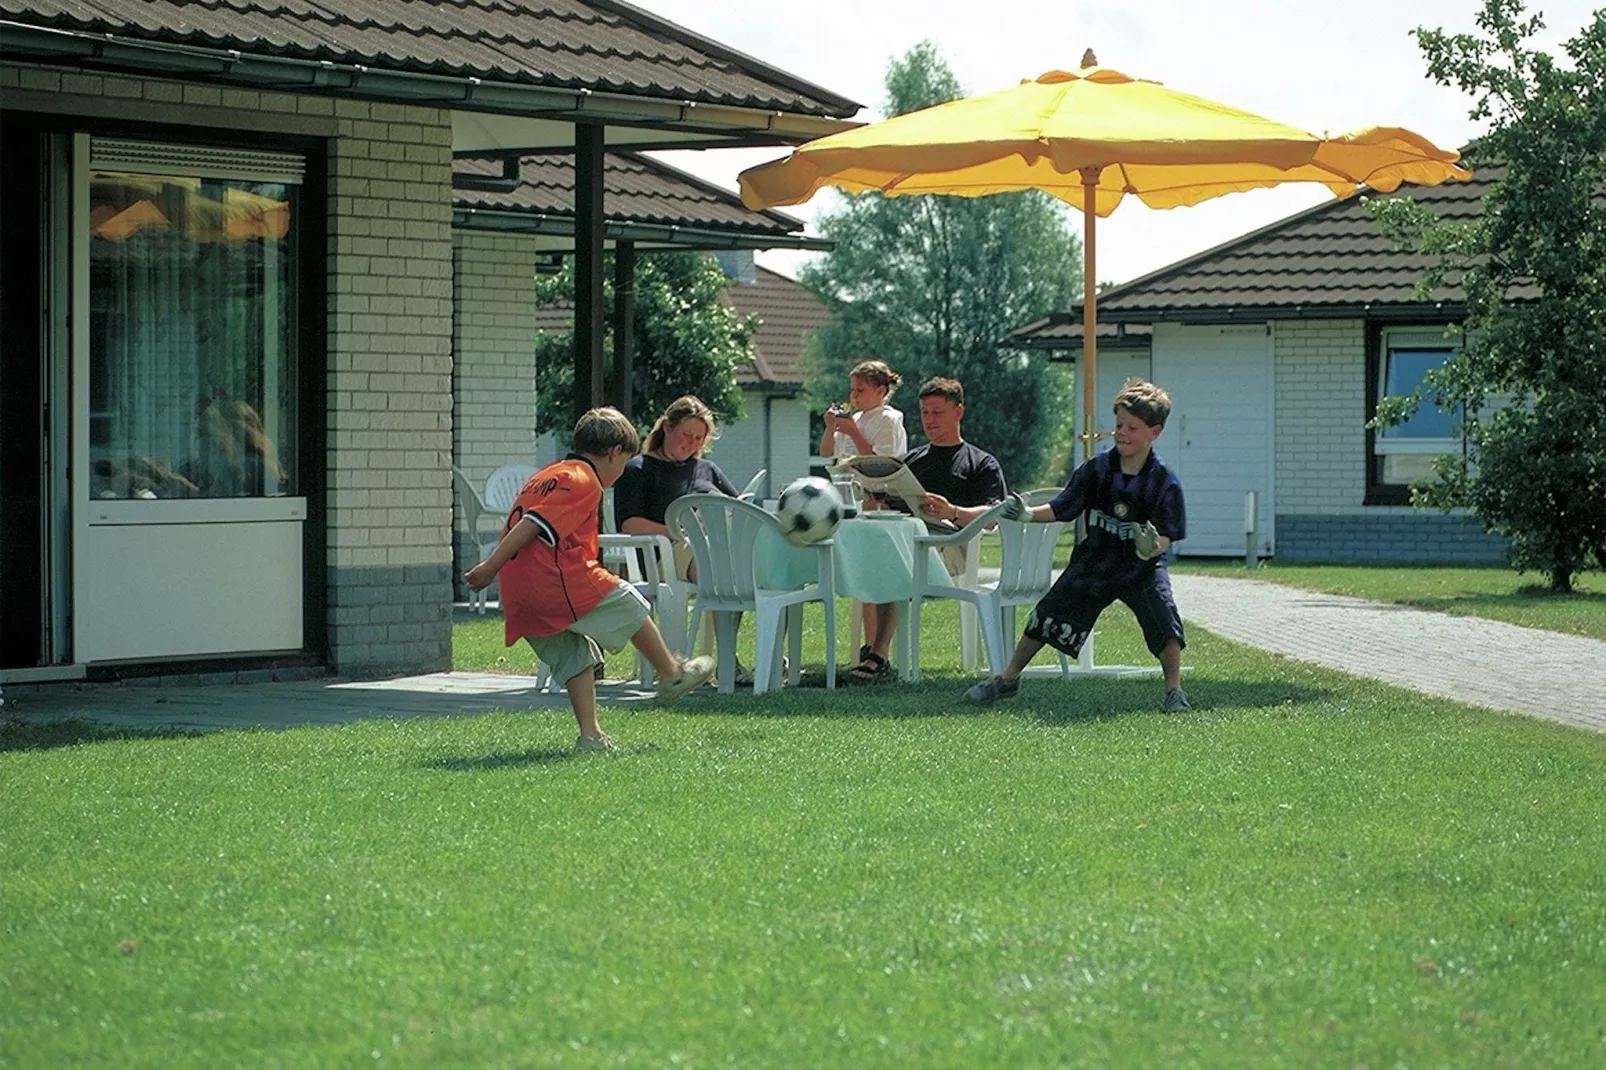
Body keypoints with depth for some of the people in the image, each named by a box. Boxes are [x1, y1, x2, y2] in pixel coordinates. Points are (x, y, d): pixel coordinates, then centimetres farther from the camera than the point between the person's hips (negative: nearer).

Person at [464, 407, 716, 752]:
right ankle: (672, 674, 27)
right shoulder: (584, 481, -6)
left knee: (575, 657, 15)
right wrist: (491, 567, -18)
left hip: (520, 596, 9)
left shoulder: (544, 477, 25)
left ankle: (590, 735, 9)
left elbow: (520, 527, 24)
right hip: (562, 581, -9)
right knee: (631, 610, 11)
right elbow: (533, 524, -16)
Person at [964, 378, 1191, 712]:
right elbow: (1062, 510, -1)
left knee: (1164, 619, -24)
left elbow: (1166, 539, -16)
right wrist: (1028, 513, -16)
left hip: (1141, 568, -3)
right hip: (1094, 561, 3)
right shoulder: (1095, 469, -8)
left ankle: (1174, 690, -7)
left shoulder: (1164, 482, -16)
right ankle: (1009, 678, 25)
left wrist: (1152, 546, -38)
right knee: (1046, 616, 7)